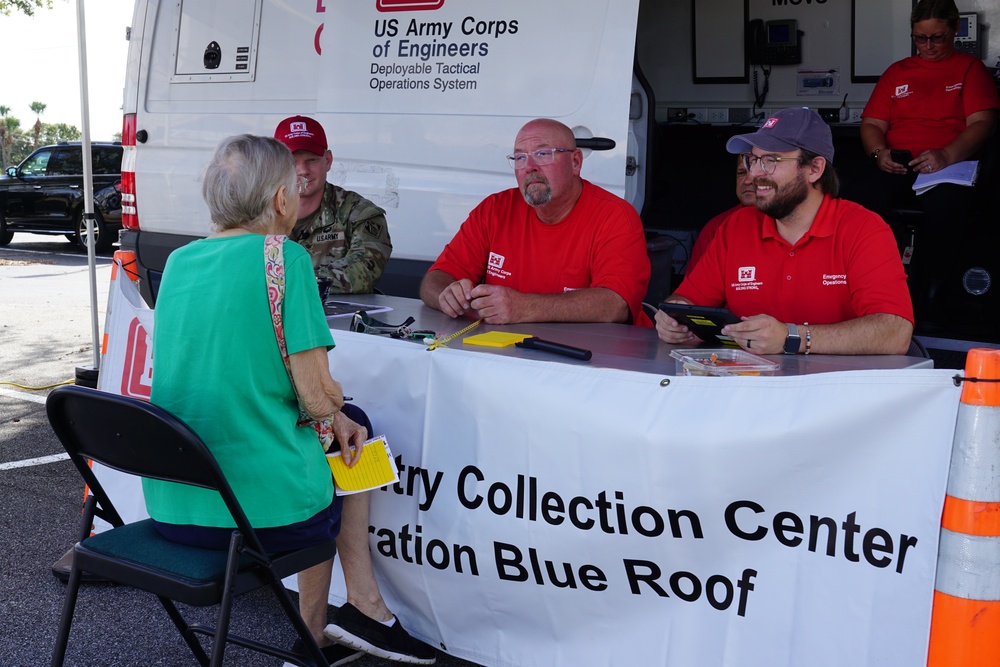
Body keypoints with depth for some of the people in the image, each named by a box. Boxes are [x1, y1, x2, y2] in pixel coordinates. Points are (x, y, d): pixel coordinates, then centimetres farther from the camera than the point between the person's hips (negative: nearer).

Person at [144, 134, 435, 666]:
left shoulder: (178, 260, 8)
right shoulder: (284, 258, -11)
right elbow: (318, 397, -14)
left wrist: (332, 417, 13)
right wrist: (337, 408, 9)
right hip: (261, 508, -6)